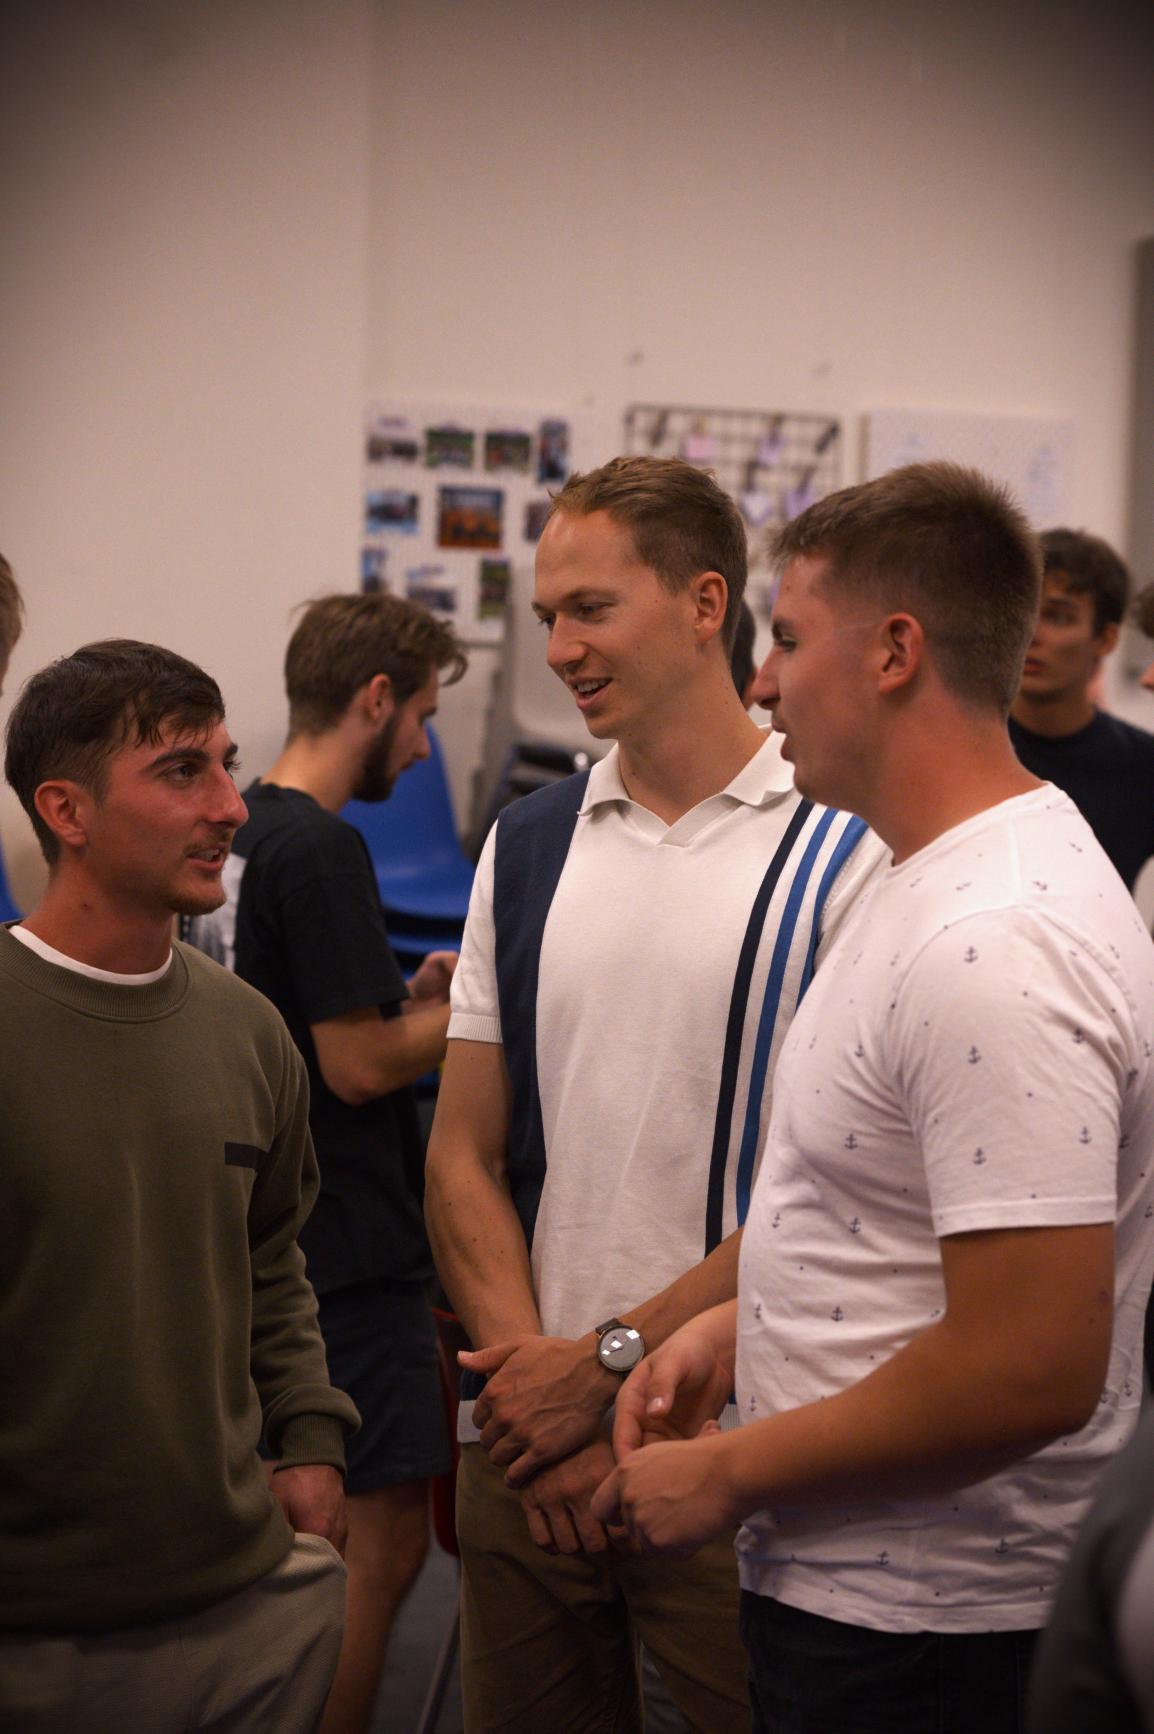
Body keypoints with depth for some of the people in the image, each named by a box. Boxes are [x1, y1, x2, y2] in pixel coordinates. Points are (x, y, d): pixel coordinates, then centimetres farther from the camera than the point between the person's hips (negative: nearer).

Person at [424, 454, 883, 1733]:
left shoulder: (847, 849, -7)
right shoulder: (525, 846, 9)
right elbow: (463, 1156, 8)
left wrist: (606, 1361, -10)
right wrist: (529, 1371, -6)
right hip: (525, 1447, 5)